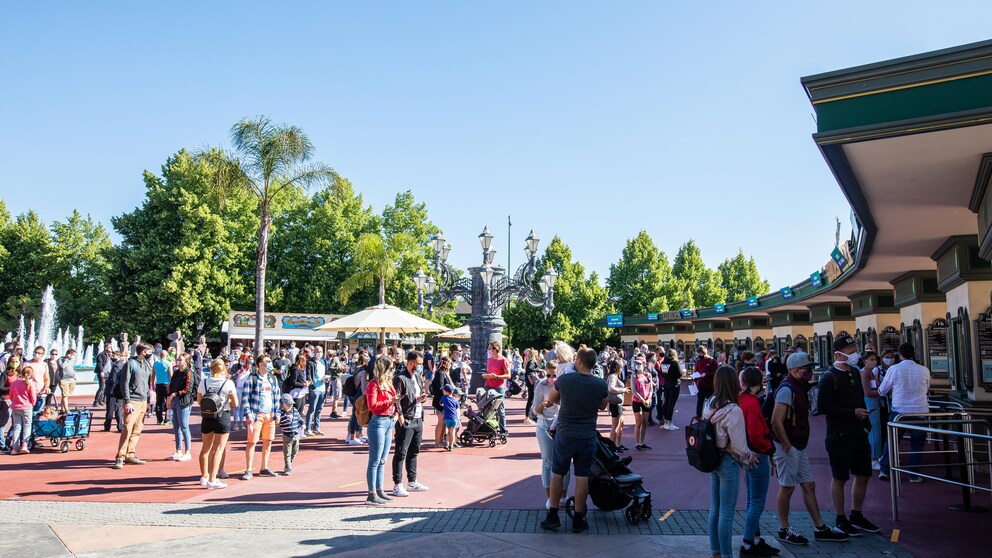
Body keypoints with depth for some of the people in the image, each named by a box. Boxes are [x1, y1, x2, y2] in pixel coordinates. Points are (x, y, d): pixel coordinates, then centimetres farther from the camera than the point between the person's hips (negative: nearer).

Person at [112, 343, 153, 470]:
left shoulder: (147, 365, 16)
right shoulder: (130, 364, -6)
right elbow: (124, 384, -10)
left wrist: (148, 402, 17)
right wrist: (127, 401, -16)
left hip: (143, 402, 7)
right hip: (132, 402, -7)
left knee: (137, 431, 8)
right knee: (127, 429, -12)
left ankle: (130, 455, 13)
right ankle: (120, 457, -9)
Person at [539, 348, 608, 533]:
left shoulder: (564, 380, -12)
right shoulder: (601, 384, -9)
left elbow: (551, 399, 7)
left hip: (564, 436, -1)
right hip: (587, 438, 1)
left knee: (557, 474, 13)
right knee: (582, 477, 8)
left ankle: (553, 517, 19)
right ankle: (578, 520, 16)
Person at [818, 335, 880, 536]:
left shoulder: (855, 373, 11)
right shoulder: (829, 377, -14)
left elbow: (861, 400, 20)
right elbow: (822, 406, -19)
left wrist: (866, 423, 8)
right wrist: (853, 413, -18)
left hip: (858, 433, 8)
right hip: (839, 435, -8)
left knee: (863, 475, 15)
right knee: (839, 478, 3)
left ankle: (857, 516, 30)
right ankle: (841, 520, 15)